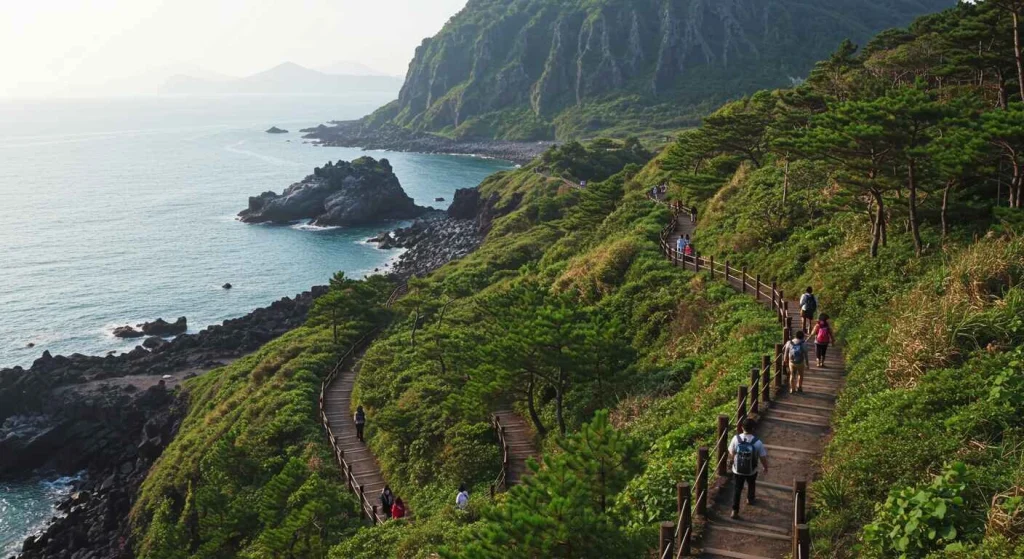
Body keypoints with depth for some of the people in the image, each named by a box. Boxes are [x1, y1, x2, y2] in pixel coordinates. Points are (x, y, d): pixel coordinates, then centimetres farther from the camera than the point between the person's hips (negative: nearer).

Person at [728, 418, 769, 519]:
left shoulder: (736, 439, -19)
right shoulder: (757, 442, -22)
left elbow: (731, 453, -5)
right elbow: (763, 457, -11)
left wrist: (731, 461, 17)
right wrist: (765, 467, 9)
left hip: (737, 470, 0)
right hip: (751, 471, 0)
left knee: (737, 489, 16)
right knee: (751, 485, 30)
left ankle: (735, 511, 13)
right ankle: (750, 499, 55)